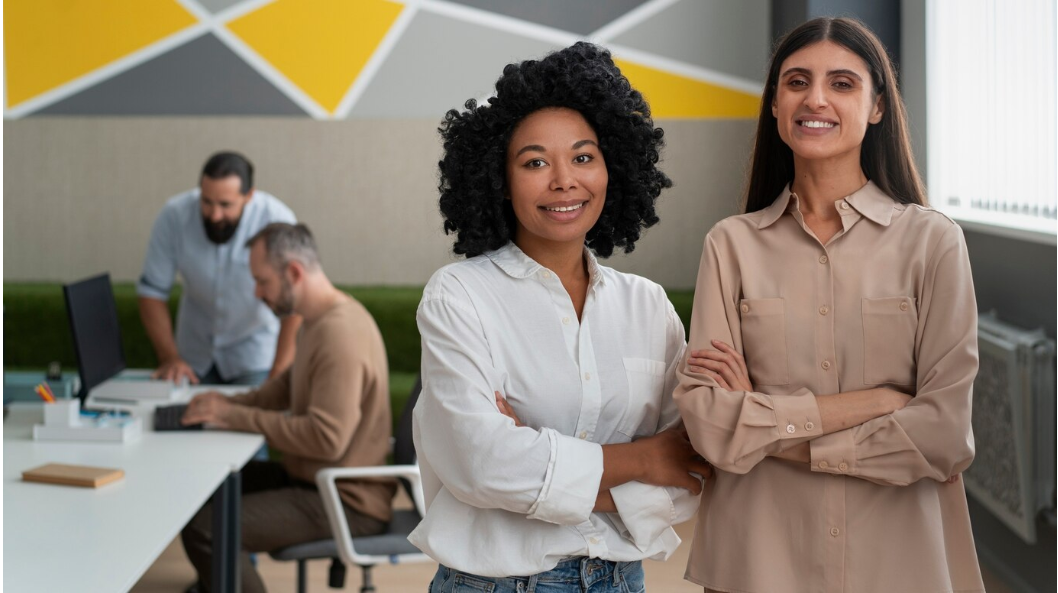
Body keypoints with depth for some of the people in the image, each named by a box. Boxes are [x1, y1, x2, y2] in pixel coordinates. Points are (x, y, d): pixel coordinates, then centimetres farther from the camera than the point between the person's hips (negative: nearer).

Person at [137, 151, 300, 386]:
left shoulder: (277, 220, -28)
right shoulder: (174, 216, -20)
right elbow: (152, 291, -11)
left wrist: (277, 376, -32)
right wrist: (170, 357, -20)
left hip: (254, 351, -2)